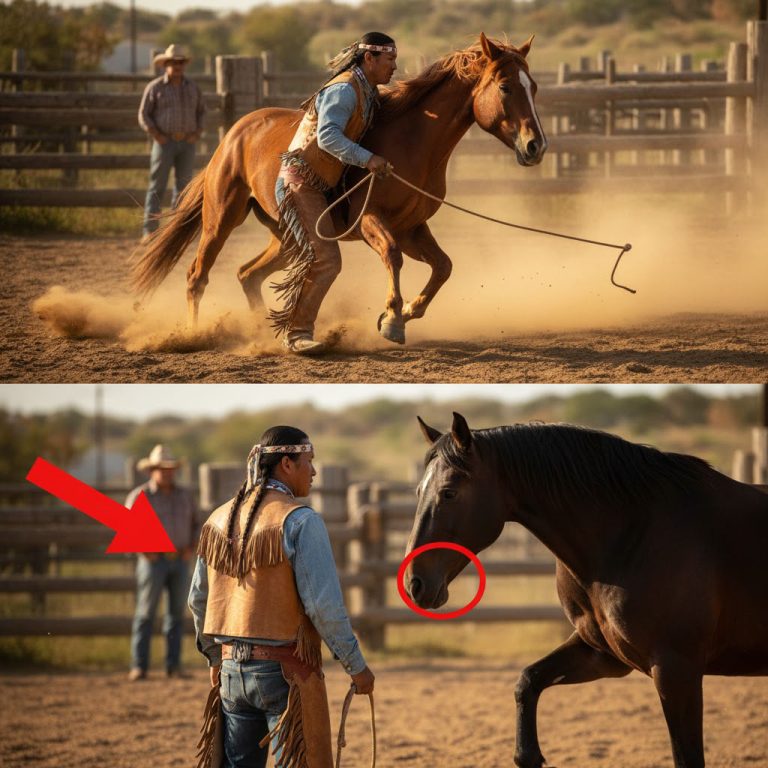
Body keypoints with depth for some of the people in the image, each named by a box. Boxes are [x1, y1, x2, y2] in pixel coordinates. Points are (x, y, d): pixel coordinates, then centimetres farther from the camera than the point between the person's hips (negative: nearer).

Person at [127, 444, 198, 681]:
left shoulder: (184, 496, 9)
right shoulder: (139, 496, -4)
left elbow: (195, 524, 18)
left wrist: (191, 547, 2)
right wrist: (142, 550, -15)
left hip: (180, 561, 4)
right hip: (153, 561, -4)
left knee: (177, 613, 5)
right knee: (146, 612, -4)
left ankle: (173, 666, 10)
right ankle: (139, 667, -3)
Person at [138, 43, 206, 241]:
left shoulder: (192, 88, 9)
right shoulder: (155, 87, -2)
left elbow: (201, 112, 17)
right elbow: (144, 115, -2)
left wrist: (197, 133, 0)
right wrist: (156, 136, -13)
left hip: (187, 143, 4)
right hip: (164, 142, -4)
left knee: (183, 187, 5)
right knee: (157, 187, -6)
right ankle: (149, 231, -7)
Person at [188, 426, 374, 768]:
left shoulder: (219, 519, 9)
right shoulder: (300, 521, -13)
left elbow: (198, 601, 17)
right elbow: (324, 605, -18)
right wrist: (357, 666, -7)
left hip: (232, 671, 7)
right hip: (287, 673, -6)